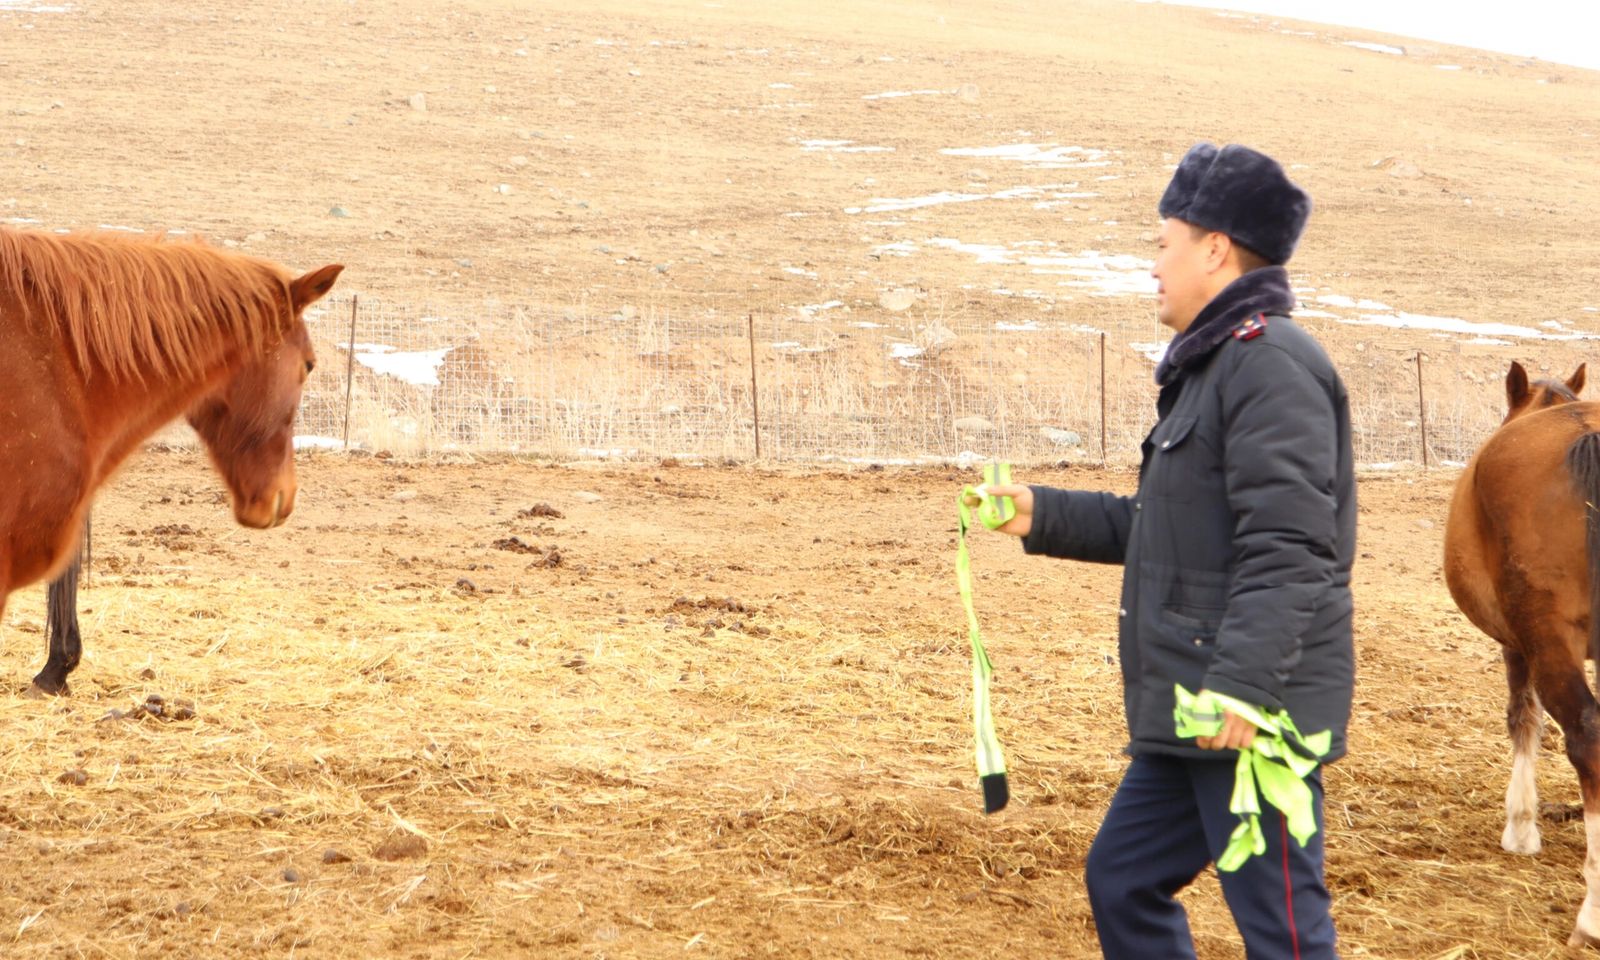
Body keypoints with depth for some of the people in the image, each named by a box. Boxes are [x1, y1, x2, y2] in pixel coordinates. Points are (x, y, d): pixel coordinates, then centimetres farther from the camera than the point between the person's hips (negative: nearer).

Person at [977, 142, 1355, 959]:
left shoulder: (1270, 362, -14)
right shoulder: (1211, 366, 19)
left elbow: (1286, 547, -24)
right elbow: (1159, 529, 24)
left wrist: (1243, 684, -30)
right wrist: (1041, 516, 19)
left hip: (1254, 711, -11)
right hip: (1190, 711, 11)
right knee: (1122, 882, 18)